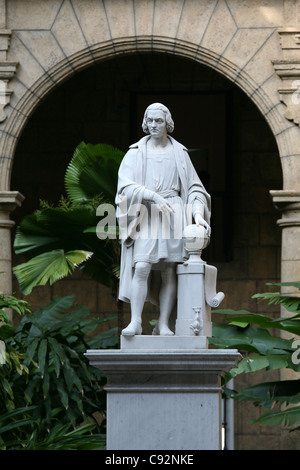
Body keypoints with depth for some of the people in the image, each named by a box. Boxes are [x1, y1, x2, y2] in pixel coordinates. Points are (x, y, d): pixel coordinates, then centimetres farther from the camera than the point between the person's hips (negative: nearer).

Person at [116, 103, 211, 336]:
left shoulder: (179, 153, 10)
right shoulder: (136, 153, 6)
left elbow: (194, 188, 9)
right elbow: (126, 186, -6)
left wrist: (198, 215, -8)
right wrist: (154, 196, -20)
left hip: (172, 214, 1)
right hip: (145, 215, -1)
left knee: (169, 271, -4)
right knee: (141, 268, -16)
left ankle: (163, 324, -2)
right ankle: (136, 321, -17)